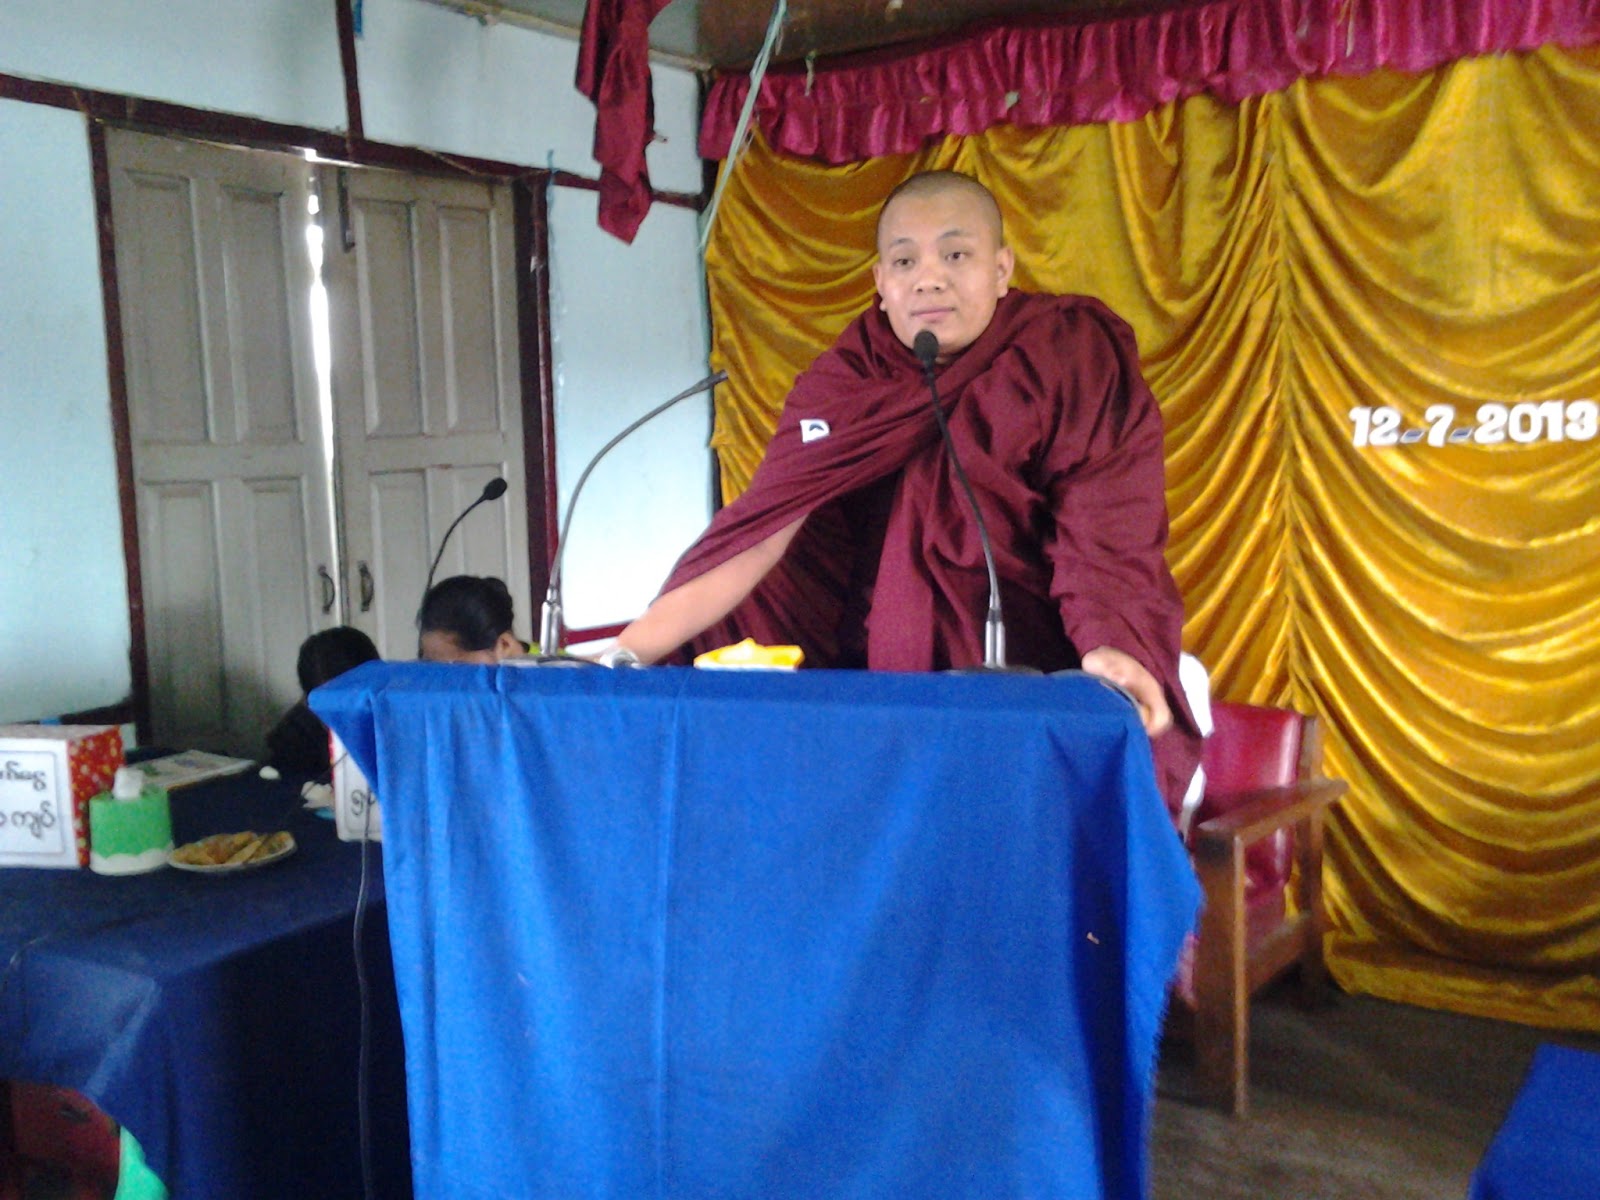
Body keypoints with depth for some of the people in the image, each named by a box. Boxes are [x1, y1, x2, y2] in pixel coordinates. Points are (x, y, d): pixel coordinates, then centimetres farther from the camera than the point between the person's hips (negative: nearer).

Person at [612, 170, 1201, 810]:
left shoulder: (1076, 352, -4)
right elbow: (760, 530, -6)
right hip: (888, 677, 3)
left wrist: (1108, 651, -36)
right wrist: (625, 654, -17)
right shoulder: (845, 382, 2)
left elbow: (1106, 531, -15)